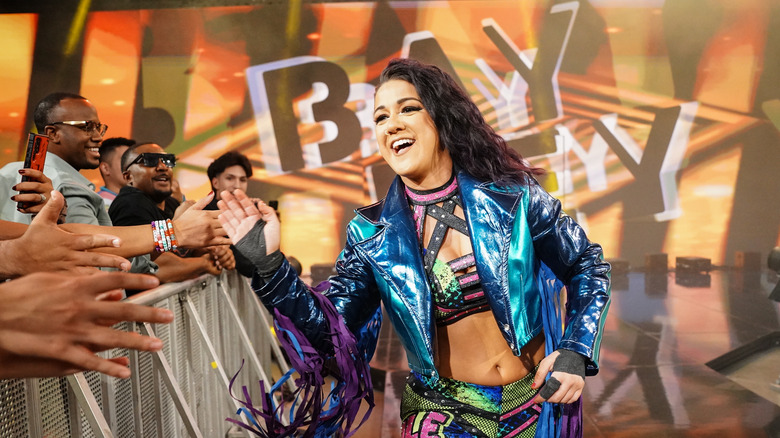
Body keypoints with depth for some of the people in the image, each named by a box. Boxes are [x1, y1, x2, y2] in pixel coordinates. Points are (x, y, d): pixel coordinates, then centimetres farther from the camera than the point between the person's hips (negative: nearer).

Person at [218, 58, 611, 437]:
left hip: (539, 405, 0)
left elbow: (588, 267, 1)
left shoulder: (512, 196, -10)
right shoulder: (373, 236, -8)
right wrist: (269, 266, -20)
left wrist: (575, 353, -9)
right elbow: (334, 333, -9)